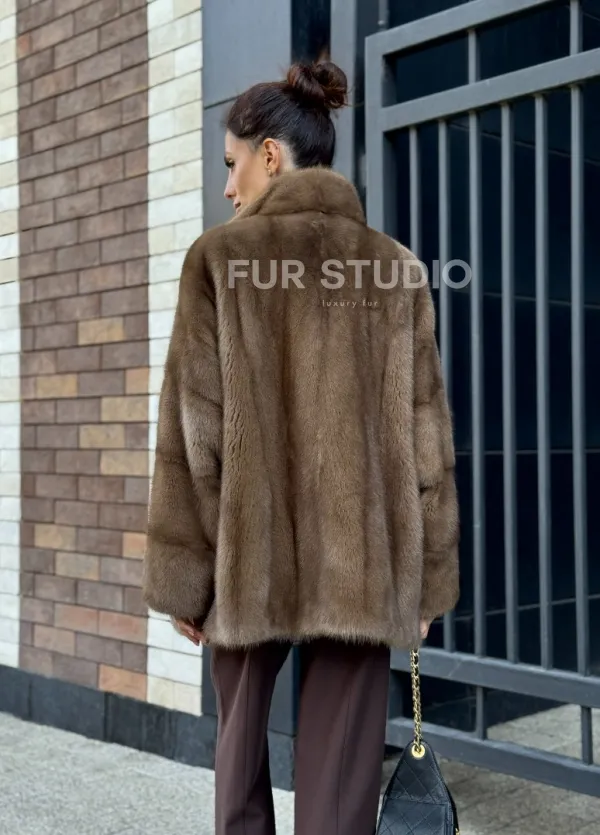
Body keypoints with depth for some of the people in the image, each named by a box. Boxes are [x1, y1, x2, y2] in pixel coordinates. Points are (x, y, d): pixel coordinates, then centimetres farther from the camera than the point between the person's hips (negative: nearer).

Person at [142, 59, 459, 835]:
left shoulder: (221, 257, -3)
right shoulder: (396, 268, 5)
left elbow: (193, 431, -6)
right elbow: (427, 435, 4)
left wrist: (182, 572, -1)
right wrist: (427, 576, 10)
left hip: (249, 552, -1)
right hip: (364, 560, 2)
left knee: (242, 746, 19)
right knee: (340, 772, 7)